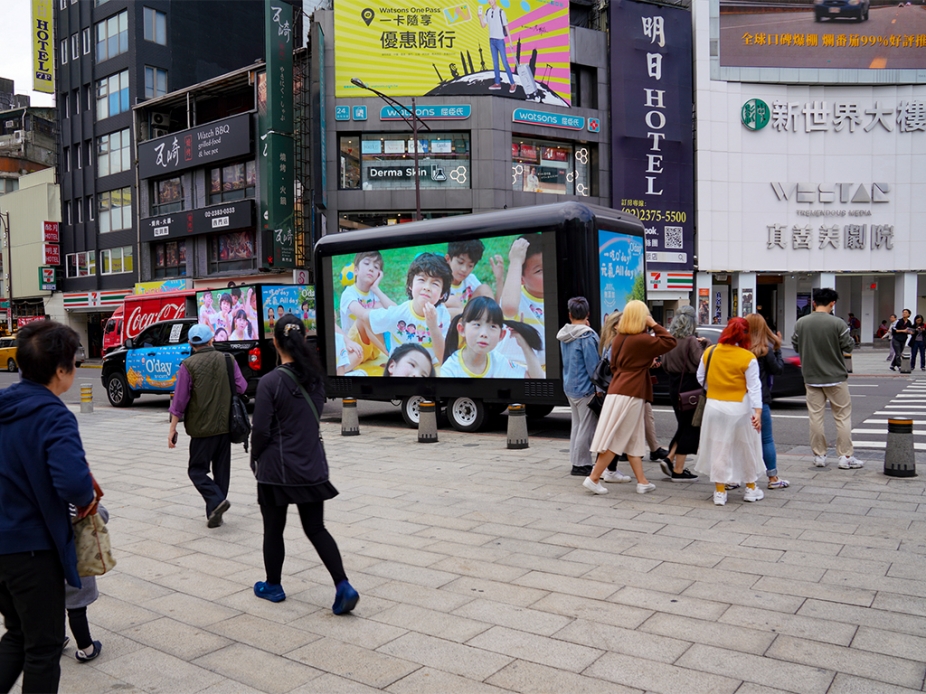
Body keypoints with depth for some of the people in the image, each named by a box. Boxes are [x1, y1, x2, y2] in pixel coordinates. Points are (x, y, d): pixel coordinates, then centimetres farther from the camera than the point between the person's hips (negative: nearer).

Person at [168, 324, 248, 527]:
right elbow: (241, 387, 3)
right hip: (226, 426, 4)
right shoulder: (228, 360, 1)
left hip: (202, 427, -4)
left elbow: (180, 400, -9)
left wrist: (172, 428, -2)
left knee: (197, 470, 7)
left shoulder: (188, 365, -8)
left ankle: (216, 501, -13)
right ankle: (215, 514, 15)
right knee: (221, 470, 12)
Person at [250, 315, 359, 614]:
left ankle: (273, 586, 31)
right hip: (312, 466, 5)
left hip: (277, 469, -5)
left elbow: (261, 430, -12)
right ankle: (343, 586, 1)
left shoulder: (270, 382, -16)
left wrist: (255, 459, 4)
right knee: (316, 528, 12)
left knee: (273, 530, 15)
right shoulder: (316, 377, 1)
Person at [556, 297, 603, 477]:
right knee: (587, 427, -1)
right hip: (585, 388, -9)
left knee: (577, 425, 16)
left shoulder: (564, 336, 8)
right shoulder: (587, 336, -17)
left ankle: (577, 461, 23)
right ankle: (581, 464, 4)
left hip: (570, 386, 9)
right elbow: (593, 366, -18)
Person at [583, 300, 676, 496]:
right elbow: (669, 342, -10)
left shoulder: (619, 338, 9)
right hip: (630, 394, -8)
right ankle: (593, 478, 0)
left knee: (633, 440, 13)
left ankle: (642, 481, 18)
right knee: (616, 440, -2)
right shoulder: (642, 339, -13)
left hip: (617, 390, 8)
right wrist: (654, 324, -5)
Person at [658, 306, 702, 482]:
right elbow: (701, 362, -18)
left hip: (674, 387, 7)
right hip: (691, 387, -7)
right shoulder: (691, 341, -15)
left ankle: (669, 459, 12)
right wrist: (703, 346, -5)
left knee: (683, 426, 21)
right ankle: (678, 470, 6)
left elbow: (664, 364, 12)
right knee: (690, 428, 3)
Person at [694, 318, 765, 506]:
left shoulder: (709, 352, -3)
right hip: (740, 408, -2)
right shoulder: (748, 358, -11)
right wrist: (757, 412, -14)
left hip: (714, 406, 2)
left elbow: (701, 378, 6)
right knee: (747, 449, 14)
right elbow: (754, 387, -13)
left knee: (719, 449, 10)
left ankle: (720, 491, 12)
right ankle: (751, 489, 26)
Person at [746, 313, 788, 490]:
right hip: (759, 401, -3)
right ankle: (773, 478, 17)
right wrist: (778, 350, 8)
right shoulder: (765, 350, -10)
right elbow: (778, 369, 0)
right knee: (766, 439, 9)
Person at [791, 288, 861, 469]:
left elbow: (795, 345, 5)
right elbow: (848, 346, -7)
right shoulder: (837, 323, -13)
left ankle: (819, 455, 13)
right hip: (835, 377, -3)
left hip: (811, 378, 3)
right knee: (843, 416, 7)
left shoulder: (801, 323, -3)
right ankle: (845, 456, 9)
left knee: (815, 416, 8)